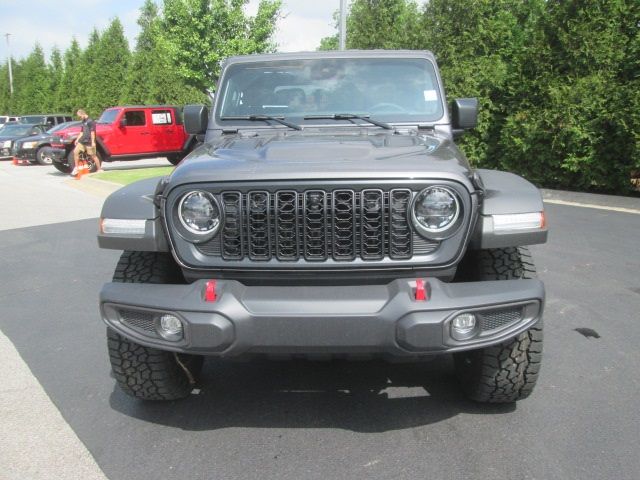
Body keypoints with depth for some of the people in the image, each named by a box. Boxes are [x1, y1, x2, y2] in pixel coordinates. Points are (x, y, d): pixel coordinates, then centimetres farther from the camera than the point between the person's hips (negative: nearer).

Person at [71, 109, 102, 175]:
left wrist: (93, 142, -19)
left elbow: (92, 132, -15)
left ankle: (99, 169, 8)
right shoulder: (83, 122, 16)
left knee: (93, 155, -2)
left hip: (89, 142, -8)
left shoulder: (90, 121, -11)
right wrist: (77, 139, 17)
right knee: (75, 151, -1)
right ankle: (76, 168, 6)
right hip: (82, 140, 8)